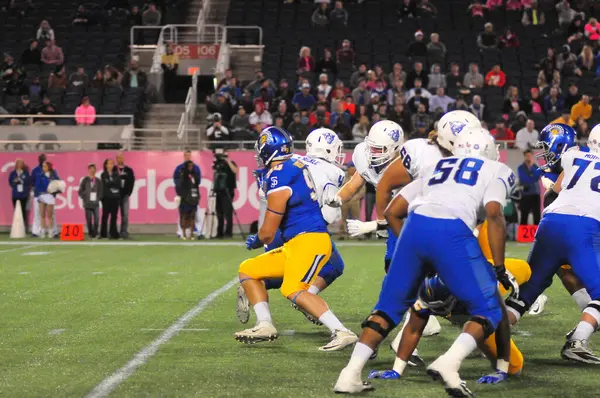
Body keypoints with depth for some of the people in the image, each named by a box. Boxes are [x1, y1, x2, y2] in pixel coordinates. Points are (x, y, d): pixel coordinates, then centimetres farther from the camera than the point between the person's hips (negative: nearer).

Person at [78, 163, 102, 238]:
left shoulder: (98, 181, 8)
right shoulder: (85, 180, 4)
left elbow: (100, 191, 12)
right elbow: (80, 192, 6)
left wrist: (98, 198, -2)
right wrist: (85, 198, -4)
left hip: (96, 203, 1)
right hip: (87, 203, -1)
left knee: (96, 218, -10)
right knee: (89, 219, -1)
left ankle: (95, 233, -4)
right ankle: (90, 233, 7)